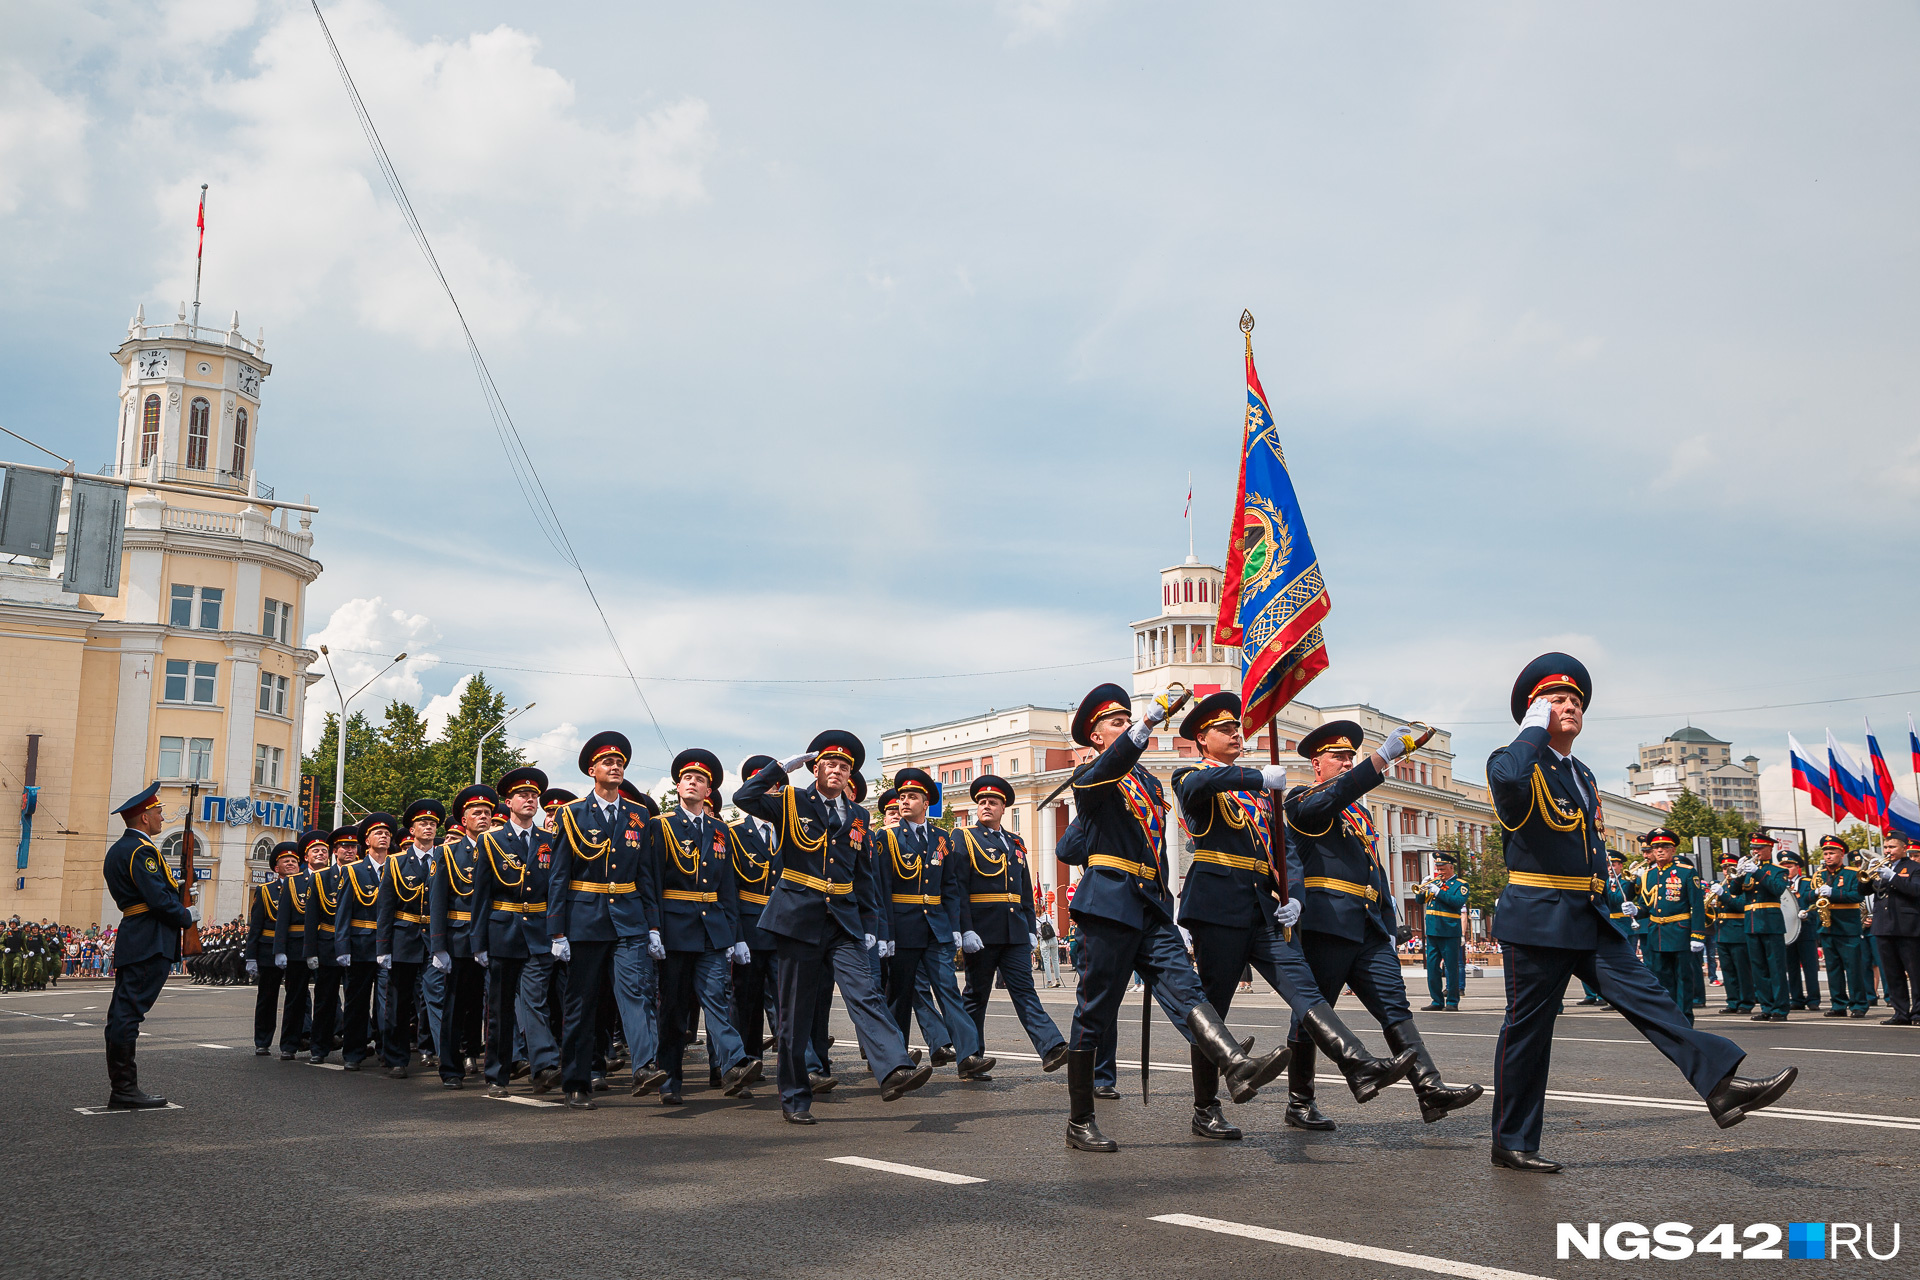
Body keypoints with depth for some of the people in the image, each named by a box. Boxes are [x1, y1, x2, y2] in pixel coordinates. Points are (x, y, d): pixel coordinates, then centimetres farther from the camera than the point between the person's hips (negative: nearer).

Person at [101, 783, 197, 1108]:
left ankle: (121, 1088, 15)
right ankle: (125, 1090, -6)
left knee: (123, 1014, 10)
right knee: (128, 1013, -9)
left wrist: (179, 893, 10)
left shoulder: (118, 849, 19)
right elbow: (159, 898, -19)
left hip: (130, 943, 10)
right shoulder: (141, 850, -13)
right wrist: (188, 916, -4)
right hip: (150, 944, -10)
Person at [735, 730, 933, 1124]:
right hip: (800, 918, -3)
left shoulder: (857, 817, 15)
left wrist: (870, 925, 13)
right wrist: (785, 766, -11)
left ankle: (894, 1070, -30)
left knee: (864, 995, -15)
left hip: (844, 922, 3)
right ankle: (795, 1098, 13)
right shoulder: (791, 801, 4)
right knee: (796, 1013, 2)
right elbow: (743, 797, -13)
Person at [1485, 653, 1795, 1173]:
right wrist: (1533, 726, -18)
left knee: (1646, 996, -6)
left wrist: (1602, 910, 25)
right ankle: (1511, 1144, 9)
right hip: (1537, 919, -7)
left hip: (1589, 919, 8)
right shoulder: (1517, 761, -8)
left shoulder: (1583, 776, 20)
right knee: (1528, 1028, 0)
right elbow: (1508, 777, -35)